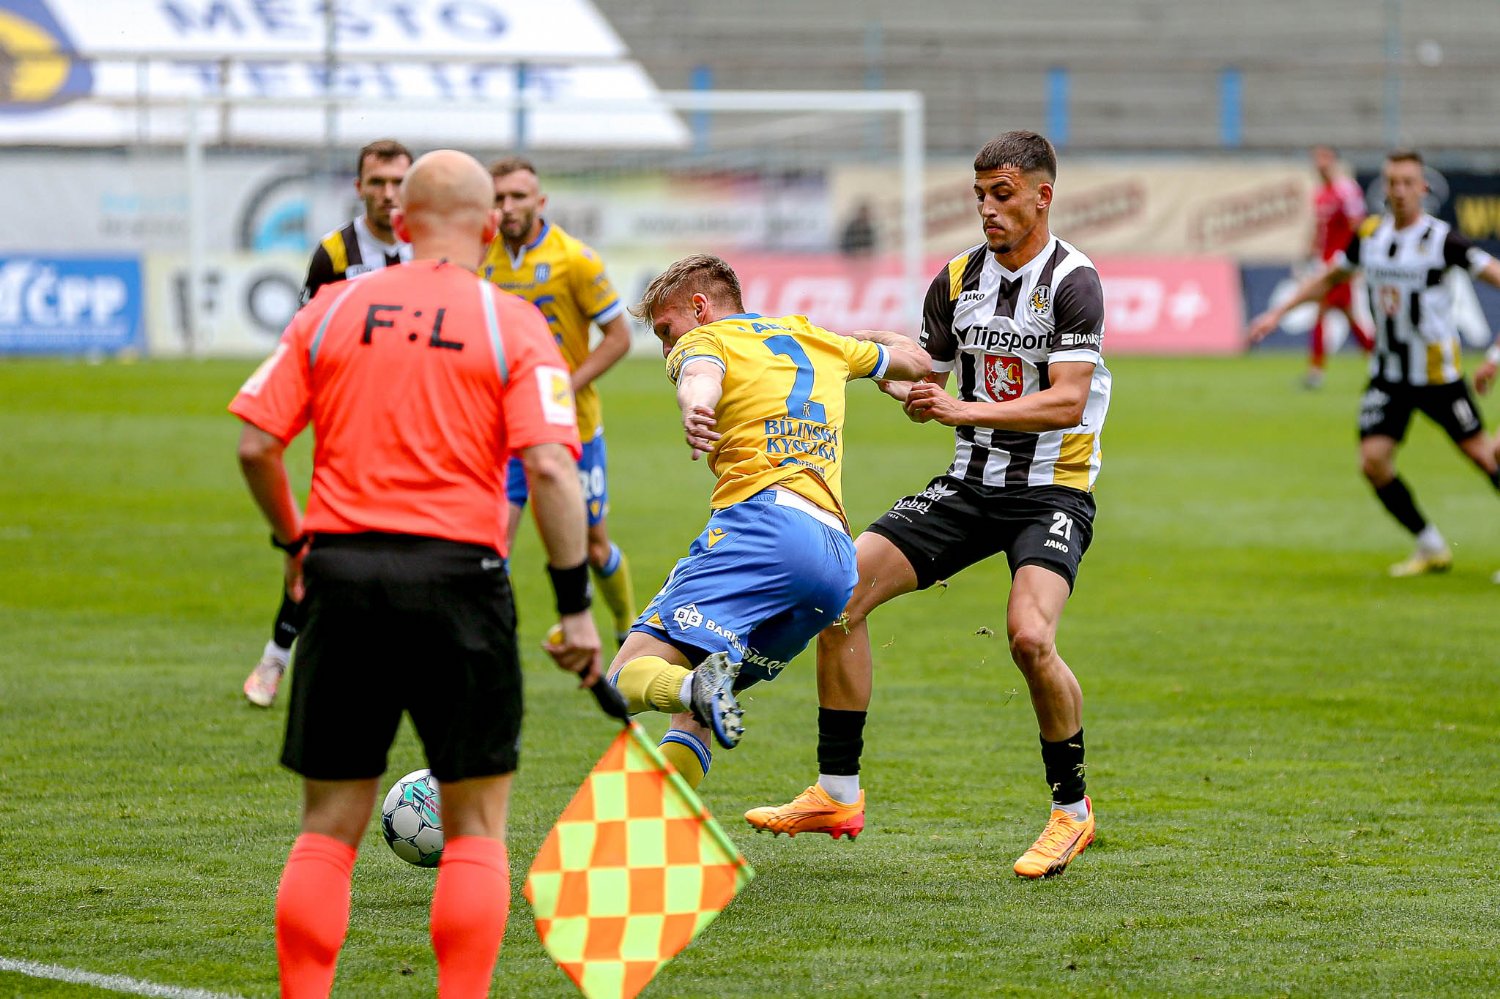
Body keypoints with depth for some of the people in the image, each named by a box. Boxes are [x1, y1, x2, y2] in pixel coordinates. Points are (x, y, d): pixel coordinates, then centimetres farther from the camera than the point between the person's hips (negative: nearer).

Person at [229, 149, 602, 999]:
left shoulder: (334, 310, 7)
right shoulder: (511, 324, 0)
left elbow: (255, 443, 4)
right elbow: (550, 467, -10)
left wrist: (296, 542, 19)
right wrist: (576, 604, -6)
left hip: (341, 571, 3)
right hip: (457, 574, -3)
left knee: (329, 826, 10)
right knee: (476, 827, 7)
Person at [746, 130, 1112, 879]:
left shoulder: (1072, 282, -12)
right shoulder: (957, 278, 7)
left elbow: (1067, 400, -20)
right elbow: (925, 376, 14)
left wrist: (968, 411, -28)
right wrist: (914, 394, -11)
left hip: (1052, 490, -6)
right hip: (968, 482, 6)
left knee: (1029, 636, -29)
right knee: (841, 589, -9)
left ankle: (1072, 810, -7)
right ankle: (837, 793, -1)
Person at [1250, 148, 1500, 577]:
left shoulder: (1441, 238, -14)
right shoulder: (1369, 234, 2)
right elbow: (1329, 277, 18)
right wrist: (1278, 312, 16)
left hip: (1437, 374, -4)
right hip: (1388, 372, 4)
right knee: (1373, 460, -8)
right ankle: (1431, 549, 10)